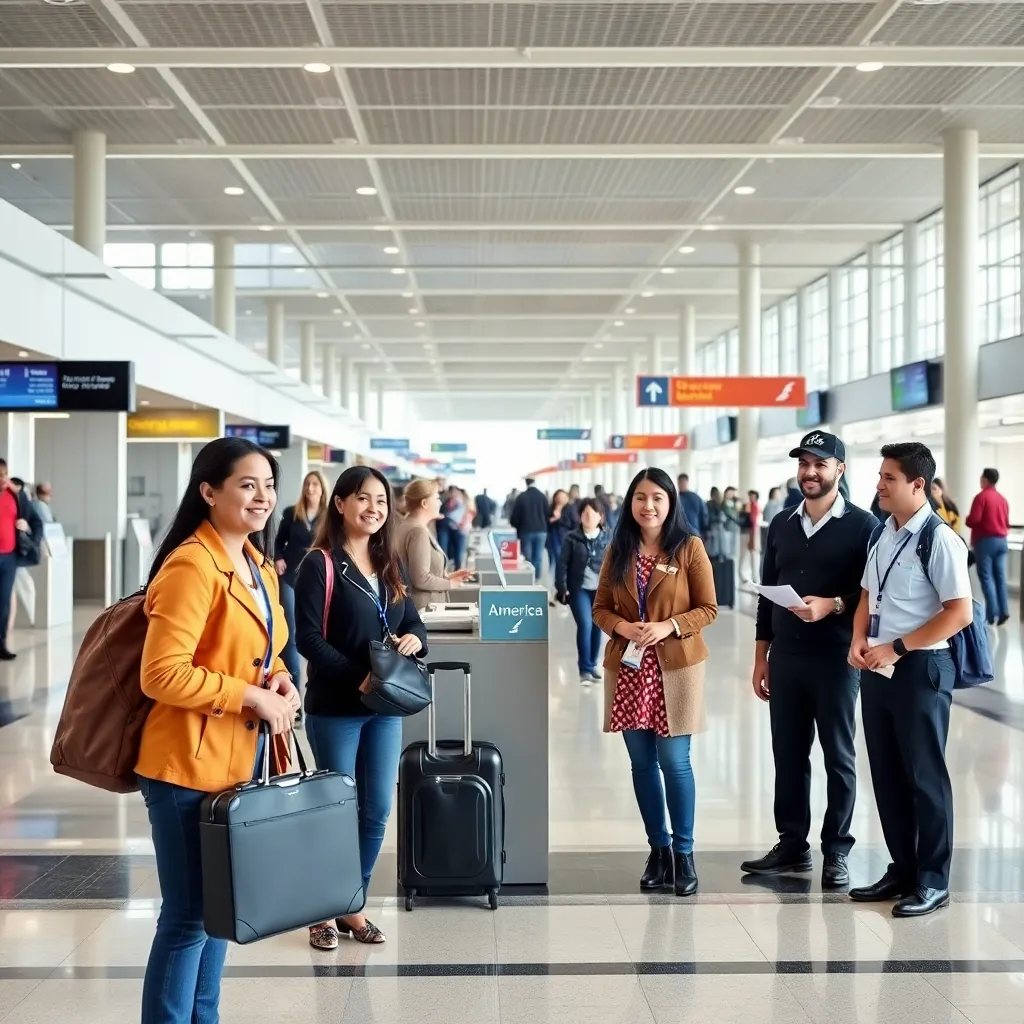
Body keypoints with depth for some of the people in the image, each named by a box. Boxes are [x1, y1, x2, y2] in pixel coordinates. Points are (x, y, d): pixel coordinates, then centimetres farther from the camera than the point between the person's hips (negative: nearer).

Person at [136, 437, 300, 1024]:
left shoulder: (260, 566, 11)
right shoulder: (191, 566, -18)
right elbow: (162, 675, -23)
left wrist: (281, 683, 0)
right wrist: (252, 697, -21)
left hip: (243, 760, 9)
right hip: (191, 763, -9)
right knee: (188, 915, 0)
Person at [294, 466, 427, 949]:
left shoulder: (390, 565, 12)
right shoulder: (319, 564, -8)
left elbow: (414, 621, 16)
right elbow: (308, 637, -15)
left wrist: (414, 638, -8)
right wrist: (357, 678, -22)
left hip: (385, 707, 6)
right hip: (335, 707, -6)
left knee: (377, 810, 10)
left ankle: (354, 907, 25)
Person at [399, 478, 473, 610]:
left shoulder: (411, 526, 14)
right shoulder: (418, 531, -18)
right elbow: (421, 579, -24)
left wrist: (447, 576, 10)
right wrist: (450, 583, -10)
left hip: (425, 606, 10)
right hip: (422, 608, -10)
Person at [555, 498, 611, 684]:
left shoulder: (608, 538, 3)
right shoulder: (572, 538, -2)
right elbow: (562, 564, -2)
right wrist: (562, 588, -9)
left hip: (601, 590, 2)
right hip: (579, 589, -2)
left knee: (597, 627, 9)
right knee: (585, 625, -14)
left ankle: (592, 665, 26)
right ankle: (585, 670, -7)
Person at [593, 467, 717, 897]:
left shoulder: (689, 547, -3)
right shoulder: (618, 549, 6)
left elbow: (708, 609, -3)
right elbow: (600, 607, 9)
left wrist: (668, 626, -18)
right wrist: (622, 626, -12)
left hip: (675, 667, -3)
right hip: (628, 667, 4)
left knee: (674, 761, -2)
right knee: (641, 762, 8)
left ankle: (683, 852, 12)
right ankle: (658, 848, 21)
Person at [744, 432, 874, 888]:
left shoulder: (862, 525, -4)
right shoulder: (781, 524, 11)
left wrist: (833, 605, -23)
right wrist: (760, 657, 11)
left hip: (836, 658, -5)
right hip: (785, 658, 5)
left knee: (838, 757, 4)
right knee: (787, 755, 10)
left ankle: (836, 853, 12)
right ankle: (792, 844, 21)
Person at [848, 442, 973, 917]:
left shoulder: (939, 540, -14)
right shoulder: (881, 534, 9)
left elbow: (960, 613, -18)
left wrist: (896, 648, -18)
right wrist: (859, 641, 0)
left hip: (921, 668, -8)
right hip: (877, 668, 8)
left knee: (924, 775, 2)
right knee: (886, 773, 13)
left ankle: (933, 880, 13)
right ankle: (902, 868, 25)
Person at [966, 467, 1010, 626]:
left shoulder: (981, 496, -9)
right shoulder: (1003, 499, 13)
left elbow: (974, 520, -15)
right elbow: (1007, 523, 17)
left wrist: (966, 519, 4)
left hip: (985, 541, -6)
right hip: (1001, 541, 6)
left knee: (986, 577, -4)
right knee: (1000, 577, 7)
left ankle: (992, 614, -9)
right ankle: (1003, 612, 1)